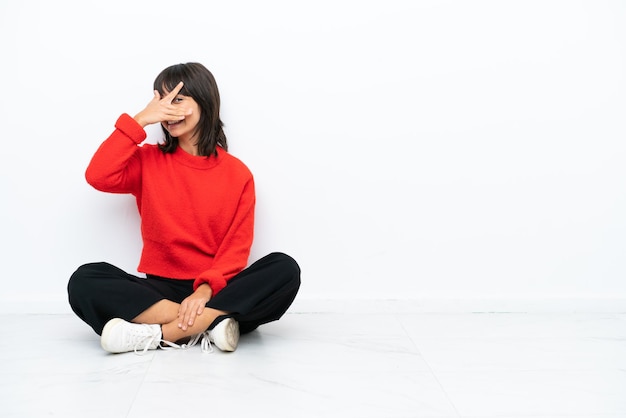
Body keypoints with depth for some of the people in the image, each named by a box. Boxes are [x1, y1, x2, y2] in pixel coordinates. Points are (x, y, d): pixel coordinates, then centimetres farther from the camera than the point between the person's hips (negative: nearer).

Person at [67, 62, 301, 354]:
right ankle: (209, 324, -30)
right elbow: (98, 176, -11)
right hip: (158, 289, 1)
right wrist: (140, 120, -9)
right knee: (84, 280, -25)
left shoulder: (237, 173, 3)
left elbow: (237, 246, -4)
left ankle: (156, 334, -31)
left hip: (217, 292, 0)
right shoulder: (149, 160, 8)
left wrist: (206, 289, -21)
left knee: (285, 269, -28)